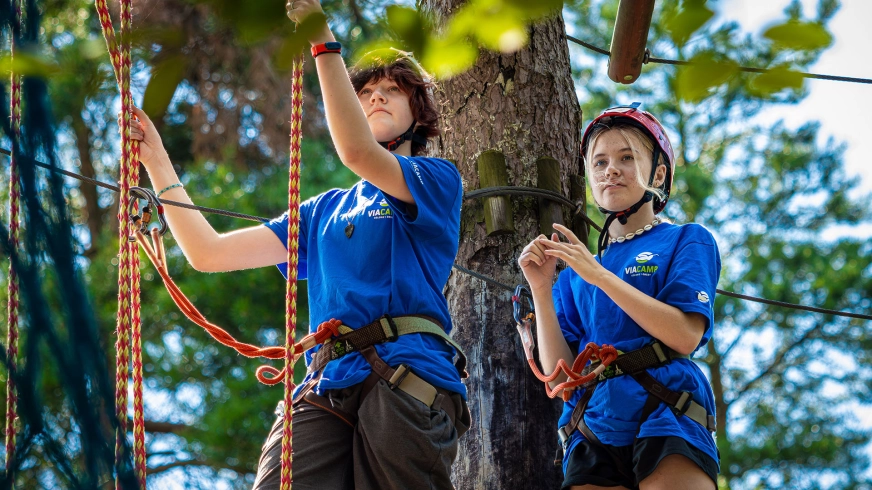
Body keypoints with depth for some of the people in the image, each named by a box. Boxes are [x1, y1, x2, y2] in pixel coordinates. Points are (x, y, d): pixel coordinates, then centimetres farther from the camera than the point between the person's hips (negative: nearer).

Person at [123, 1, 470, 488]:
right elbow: (208, 252, 25)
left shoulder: (437, 180, 12)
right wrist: (157, 163, 23)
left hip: (407, 378, -4)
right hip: (328, 386, 4)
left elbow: (356, 151, -10)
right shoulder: (325, 211, 29)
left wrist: (323, 41, -10)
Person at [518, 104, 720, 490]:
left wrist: (599, 275, -9)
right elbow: (559, 374, 9)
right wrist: (541, 290, -2)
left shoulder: (687, 241, 10)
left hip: (664, 414, -3)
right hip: (592, 427, 3)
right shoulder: (575, 273, 20)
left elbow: (686, 336, -8)